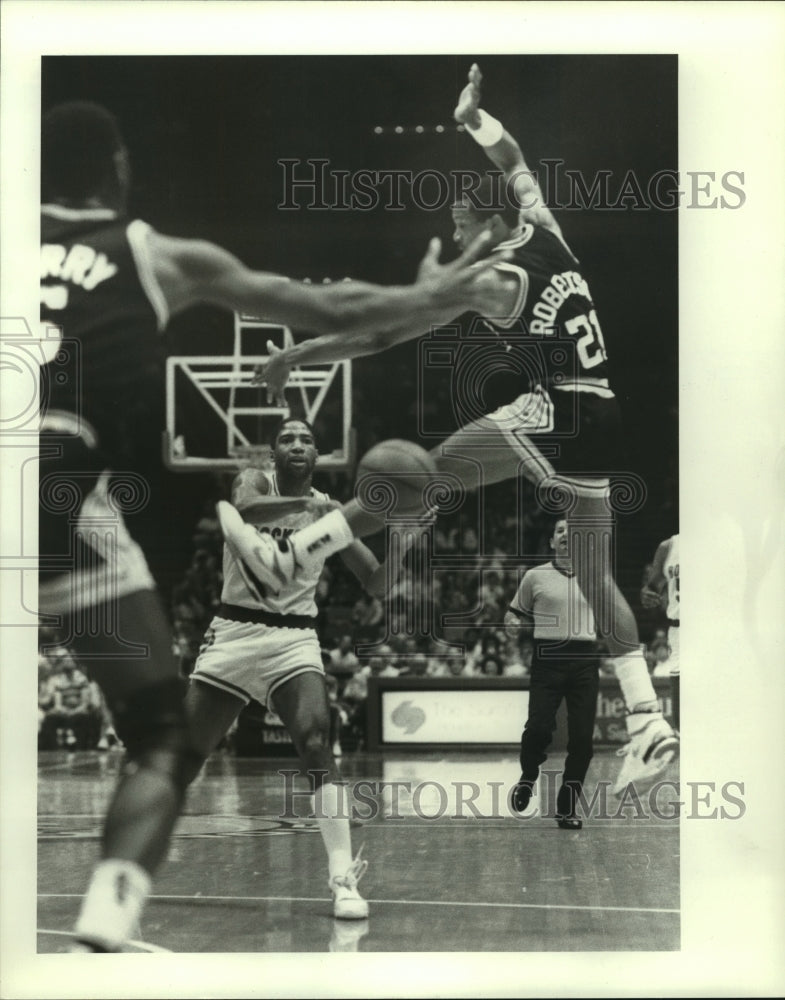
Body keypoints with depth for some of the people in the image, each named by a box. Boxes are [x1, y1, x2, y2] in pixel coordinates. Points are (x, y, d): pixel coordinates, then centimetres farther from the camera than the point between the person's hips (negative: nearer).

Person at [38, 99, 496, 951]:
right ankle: (103, 929, -12)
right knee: (161, 744, 9)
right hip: (68, 508, -3)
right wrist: (426, 299, 36)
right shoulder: (160, 259, 14)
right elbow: (329, 314, 21)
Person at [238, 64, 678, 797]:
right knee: (597, 582, 11)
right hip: (600, 429, 8)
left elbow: (386, 331, -9)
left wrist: (295, 356, -4)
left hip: (554, 420, -8)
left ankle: (288, 558, -2)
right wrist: (476, 119, 47)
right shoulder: (546, 236, 10)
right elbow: (517, 168, 32)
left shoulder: (494, 282, -9)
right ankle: (648, 725, 6)